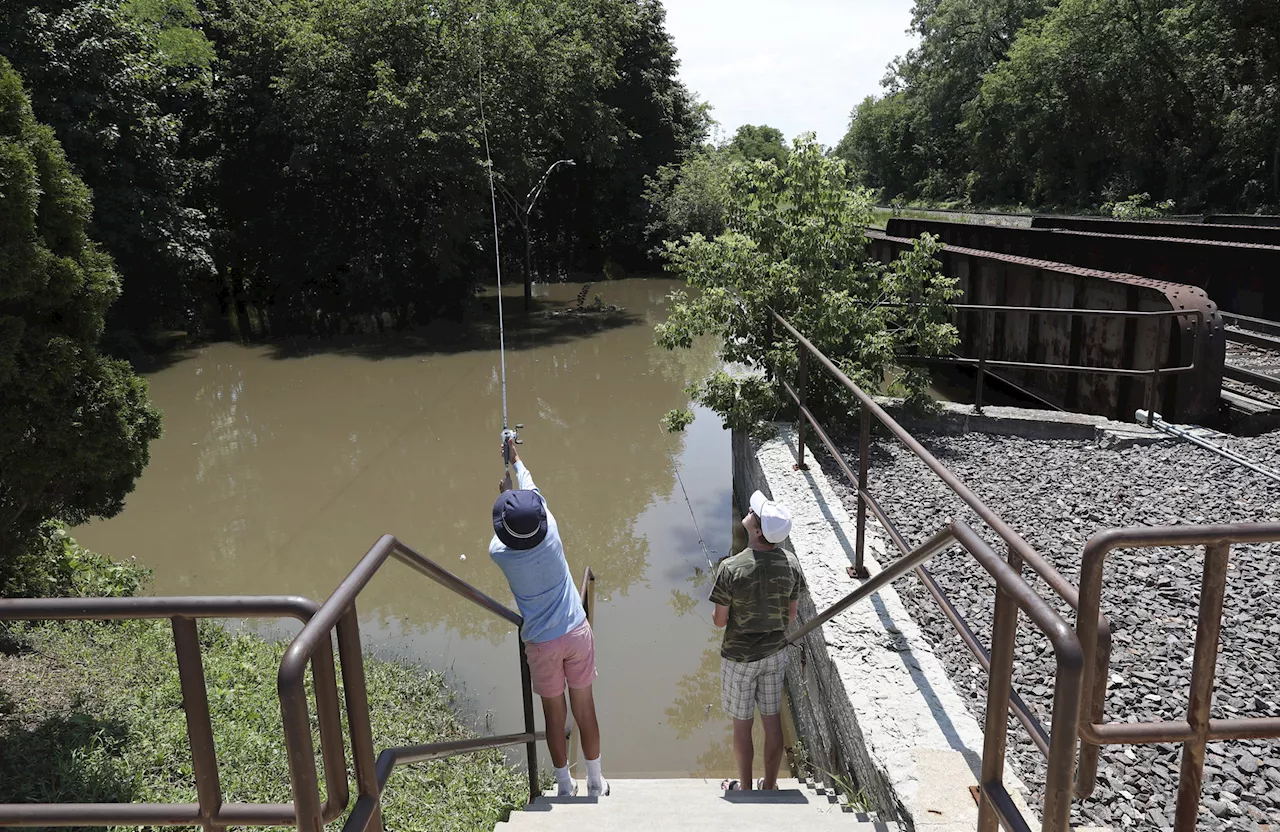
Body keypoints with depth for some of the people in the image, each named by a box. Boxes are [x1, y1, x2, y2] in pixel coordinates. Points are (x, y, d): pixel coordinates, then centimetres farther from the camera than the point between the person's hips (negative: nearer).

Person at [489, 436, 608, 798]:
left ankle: (564, 785, 28)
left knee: (555, 714, 14)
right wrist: (516, 460, 20)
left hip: (541, 643, -1)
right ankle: (595, 781, 27)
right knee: (585, 708, 13)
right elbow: (532, 490, 3)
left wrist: (504, 496, 24)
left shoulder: (499, 553, -18)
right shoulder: (550, 533, -16)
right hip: (576, 632, 1)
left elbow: (503, 534, 10)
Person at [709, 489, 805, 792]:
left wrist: (719, 612, 6)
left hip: (739, 657, -4)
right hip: (775, 652, 4)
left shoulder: (731, 569, -27)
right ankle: (770, 785, 33)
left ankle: (745, 788, 31)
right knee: (772, 720, 18)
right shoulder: (791, 564, -13)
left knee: (742, 724, 14)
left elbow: (720, 620, -17)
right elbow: (790, 615, -1)